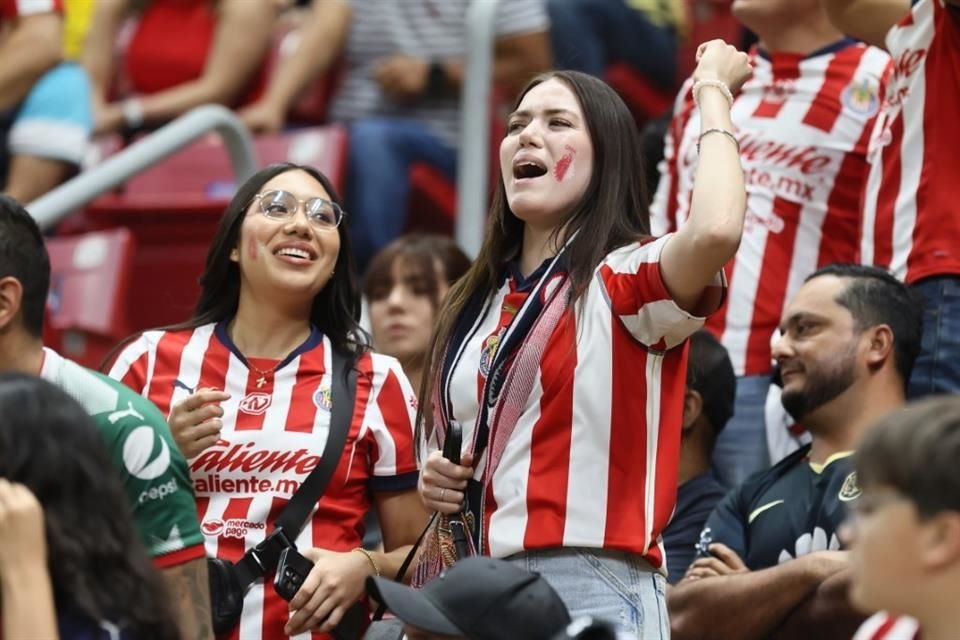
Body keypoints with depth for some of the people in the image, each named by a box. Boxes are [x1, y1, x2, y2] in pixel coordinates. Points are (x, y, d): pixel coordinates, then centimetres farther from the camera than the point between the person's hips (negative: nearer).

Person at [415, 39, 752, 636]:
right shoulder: (475, 303, 17)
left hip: (593, 591, -6)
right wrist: (437, 485, 4)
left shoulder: (628, 281, -4)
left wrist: (714, 90, -12)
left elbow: (716, 231, -27)